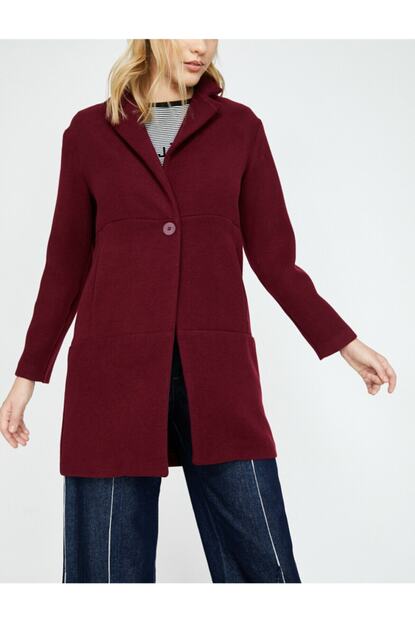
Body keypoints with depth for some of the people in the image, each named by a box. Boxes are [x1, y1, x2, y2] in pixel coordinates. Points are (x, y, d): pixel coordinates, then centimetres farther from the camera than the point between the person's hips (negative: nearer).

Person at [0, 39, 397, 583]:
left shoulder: (239, 126, 8)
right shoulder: (90, 130, 7)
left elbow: (272, 255, 9)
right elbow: (67, 263, 11)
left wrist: (343, 341, 5)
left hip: (217, 371, 1)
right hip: (113, 371, 0)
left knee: (263, 563, 0)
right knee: (109, 567, 4)